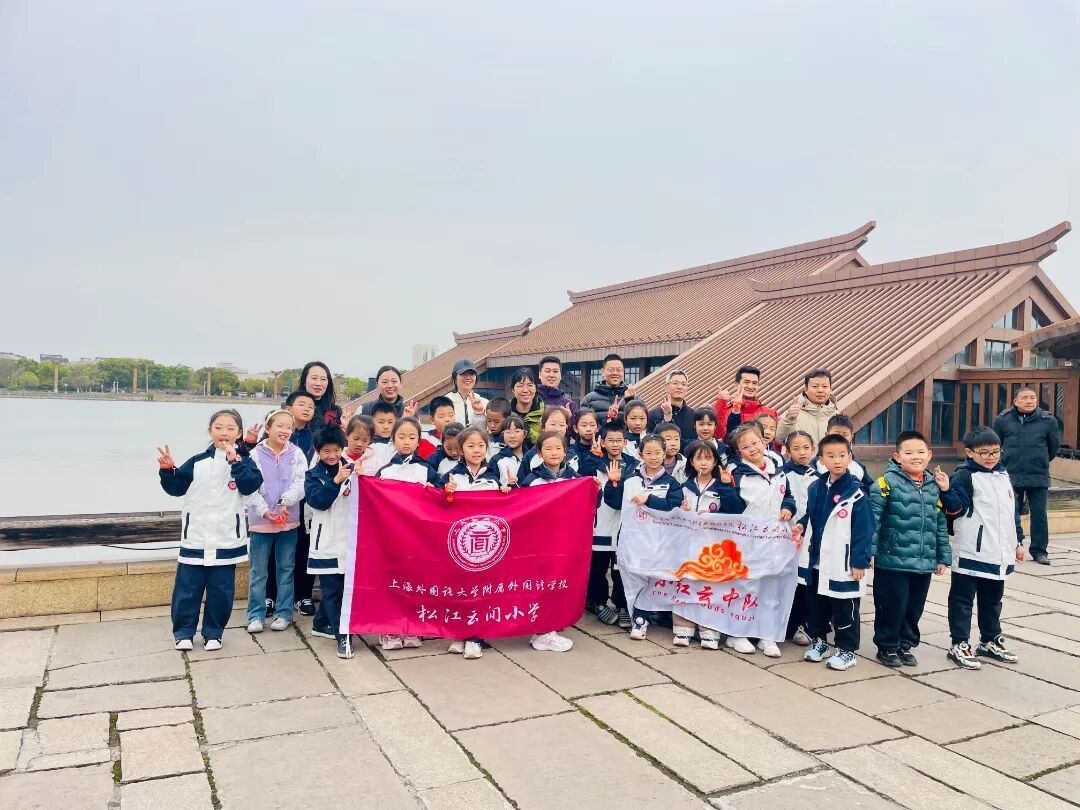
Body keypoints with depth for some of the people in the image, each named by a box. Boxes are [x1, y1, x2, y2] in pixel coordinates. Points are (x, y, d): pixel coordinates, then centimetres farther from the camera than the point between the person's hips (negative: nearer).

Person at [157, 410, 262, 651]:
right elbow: (176, 488, 5)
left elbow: (251, 485, -17)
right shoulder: (197, 462, 4)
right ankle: (183, 632, 23)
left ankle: (213, 633, 22)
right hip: (195, 538, 1)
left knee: (221, 590, 7)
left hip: (227, 539, -1)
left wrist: (235, 461, -21)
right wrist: (168, 470, -12)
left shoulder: (243, 461, 0)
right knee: (187, 588, 8)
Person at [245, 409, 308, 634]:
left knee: (286, 568, 10)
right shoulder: (255, 454, -3)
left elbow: (301, 483, -8)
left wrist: (285, 502, -22)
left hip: (288, 520, 1)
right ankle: (256, 615, 16)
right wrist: (265, 512, -17)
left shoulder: (296, 454, 0)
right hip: (261, 520, -1)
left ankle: (283, 613, 20)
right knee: (258, 570, 7)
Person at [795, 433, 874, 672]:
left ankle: (846, 649, 19)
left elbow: (864, 528, -13)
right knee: (815, 603, 16)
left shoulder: (855, 492, -13)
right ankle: (818, 640, 33)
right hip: (818, 559, 6)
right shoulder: (815, 487, 5)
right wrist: (802, 526, 0)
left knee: (844, 608, 5)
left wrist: (860, 561, -14)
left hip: (845, 563, -6)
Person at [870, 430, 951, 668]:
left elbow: (941, 524, 15)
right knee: (892, 606, 3)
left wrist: (943, 556, 15)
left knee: (914, 608, 14)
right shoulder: (887, 482, -10)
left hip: (924, 563, 6)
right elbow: (872, 517, -14)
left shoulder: (935, 486, 10)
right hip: (892, 560, -5)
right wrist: (868, 550, -18)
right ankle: (887, 646, 21)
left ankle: (906, 644, 32)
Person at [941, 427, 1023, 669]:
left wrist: (1017, 542, 21)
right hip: (971, 553, -7)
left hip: (999, 554, 8)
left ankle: (990, 641, 34)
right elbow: (956, 509, -19)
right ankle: (959, 645, 9)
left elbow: (1012, 512, 19)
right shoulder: (965, 476, -11)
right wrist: (946, 490, -37)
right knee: (962, 599, 2)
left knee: (992, 599, 20)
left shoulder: (1003, 475, 12)